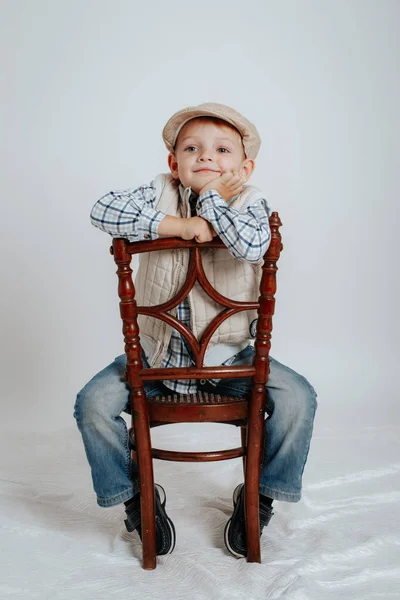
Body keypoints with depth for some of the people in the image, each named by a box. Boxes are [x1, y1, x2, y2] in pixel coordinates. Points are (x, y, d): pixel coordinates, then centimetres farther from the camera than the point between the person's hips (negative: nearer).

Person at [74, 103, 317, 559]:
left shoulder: (249, 202, -5)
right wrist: (178, 224, -25)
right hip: (156, 353, 1)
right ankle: (135, 494, 12)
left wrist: (212, 196, -18)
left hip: (229, 355, -1)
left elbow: (252, 245, -29)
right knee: (92, 404, -14)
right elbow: (103, 211, -21)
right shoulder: (160, 194, -3)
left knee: (297, 398, -18)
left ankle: (261, 494, 8)